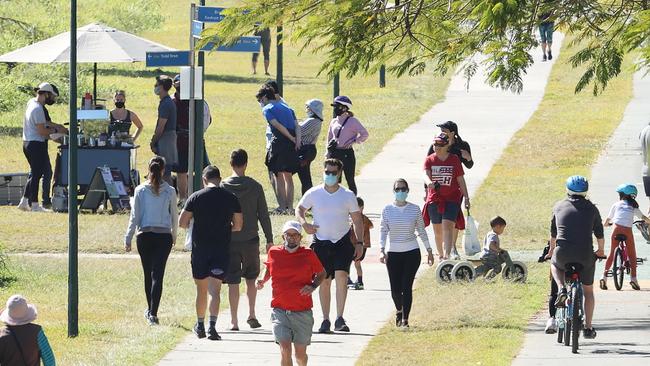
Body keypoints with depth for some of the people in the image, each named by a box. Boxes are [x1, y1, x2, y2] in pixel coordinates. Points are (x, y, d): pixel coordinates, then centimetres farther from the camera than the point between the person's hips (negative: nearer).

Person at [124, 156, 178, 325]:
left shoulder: (140, 190, -3)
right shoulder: (170, 191, -3)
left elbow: (134, 216, -2)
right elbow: (174, 216, 6)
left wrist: (128, 238, 3)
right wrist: (174, 235, 22)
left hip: (144, 235, 1)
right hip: (164, 236, -1)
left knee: (148, 274, 15)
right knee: (158, 274, -3)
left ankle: (150, 310, 28)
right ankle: (153, 313, -13)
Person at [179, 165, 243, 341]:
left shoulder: (195, 197, -4)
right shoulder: (231, 198, 0)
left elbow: (182, 223, -2)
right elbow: (238, 226, 6)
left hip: (200, 248, 0)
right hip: (222, 249, 0)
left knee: (201, 289, 14)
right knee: (215, 289, -2)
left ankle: (200, 325, 25)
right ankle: (212, 325, -17)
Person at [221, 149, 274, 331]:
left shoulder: (223, 187, -4)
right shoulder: (255, 187, -3)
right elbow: (263, 215, 0)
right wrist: (269, 240, 7)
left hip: (229, 240, -1)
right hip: (250, 239, 1)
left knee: (233, 282, 1)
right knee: (251, 278, 19)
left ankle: (234, 321, 1)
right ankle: (251, 314, 16)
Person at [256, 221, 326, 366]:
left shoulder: (308, 255, 0)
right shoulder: (274, 253, 3)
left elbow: (322, 273, 14)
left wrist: (313, 286, -4)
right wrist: (263, 281, 6)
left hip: (303, 312, 0)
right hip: (280, 311, 0)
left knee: (300, 354, 7)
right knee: (285, 350, -15)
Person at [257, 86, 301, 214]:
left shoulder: (267, 109, 1)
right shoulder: (287, 108, 22)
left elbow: (278, 125, -13)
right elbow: (297, 125, 8)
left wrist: (292, 138, -9)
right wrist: (297, 139, -4)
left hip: (280, 142, -6)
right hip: (292, 146, 6)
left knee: (278, 176, 2)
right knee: (288, 176, 15)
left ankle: (282, 207, -2)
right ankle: (289, 207, 14)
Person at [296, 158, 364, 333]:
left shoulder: (348, 195, 1)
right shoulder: (313, 194, 1)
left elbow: (357, 220, 7)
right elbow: (299, 209, 13)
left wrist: (359, 243, 1)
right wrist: (304, 223, -7)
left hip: (342, 242, -1)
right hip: (321, 242, 1)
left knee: (341, 276, -18)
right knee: (324, 281, 4)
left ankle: (339, 319, -19)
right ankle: (325, 320, 14)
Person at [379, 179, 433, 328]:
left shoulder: (414, 209, 2)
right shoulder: (387, 210, 1)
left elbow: (421, 231, 9)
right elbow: (384, 231, -2)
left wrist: (429, 250, 12)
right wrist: (382, 250, -14)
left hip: (411, 253, -1)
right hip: (393, 253, 1)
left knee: (407, 286, -9)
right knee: (395, 289, 2)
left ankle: (405, 319, -5)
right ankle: (399, 311, 32)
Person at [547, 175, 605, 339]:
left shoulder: (559, 207, 9)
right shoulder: (591, 209, 6)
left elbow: (553, 232, 20)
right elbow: (599, 233, 14)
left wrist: (552, 249, 38)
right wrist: (601, 250, 33)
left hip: (563, 253, 0)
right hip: (586, 255, 0)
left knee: (555, 264, 36)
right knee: (588, 291, 20)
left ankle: (561, 289, 9)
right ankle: (588, 328, 17)